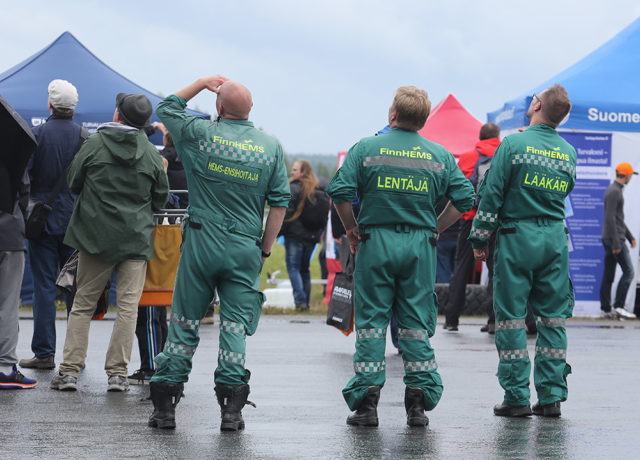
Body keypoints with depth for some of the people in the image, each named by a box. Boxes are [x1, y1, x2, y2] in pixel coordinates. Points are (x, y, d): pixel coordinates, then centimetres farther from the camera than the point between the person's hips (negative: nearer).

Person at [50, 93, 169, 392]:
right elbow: (160, 199, 7)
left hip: (95, 236, 0)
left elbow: (74, 183, 7)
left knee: (83, 304, 7)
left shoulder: (94, 145, -4)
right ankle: (117, 372, -1)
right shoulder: (151, 154, -1)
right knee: (128, 305, 3)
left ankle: (69, 370, 3)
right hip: (136, 238, 0)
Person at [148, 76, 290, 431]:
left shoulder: (201, 134, -4)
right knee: (235, 324, 3)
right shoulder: (271, 146, 1)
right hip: (246, 248, 1)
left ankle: (165, 405, 7)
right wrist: (266, 246, 9)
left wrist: (201, 83, 18)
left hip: (202, 241, -1)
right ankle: (232, 408, -3)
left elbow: (166, 109, 14)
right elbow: (280, 201, 2)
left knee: (185, 322, 5)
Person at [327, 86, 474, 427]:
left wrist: (351, 229, 4)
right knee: (416, 324, 7)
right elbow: (464, 198, 2)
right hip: (419, 245, 2)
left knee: (371, 322, 4)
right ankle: (418, 403, 4)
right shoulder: (440, 155, 5)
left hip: (375, 243, -1)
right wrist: (436, 228, 10)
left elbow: (339, 191, -9)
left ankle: (366, 402, 0)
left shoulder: (367, 148, -2)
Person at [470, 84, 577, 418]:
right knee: (553, 318, 8)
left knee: (511, 317, 1)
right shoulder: (568, 152, 5)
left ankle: (517, 397, -1)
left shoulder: (513, 144, -9)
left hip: (517, 237, -4)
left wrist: (479, 239, -2)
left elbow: (492, 194, -8)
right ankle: (551, 396, 7)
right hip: (555, 239, 4)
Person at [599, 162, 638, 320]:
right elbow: (610, 218, -20)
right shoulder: (614, 191, -14)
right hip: (614, 237, -10)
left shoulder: (614, 190, 19)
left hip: (609, 239, 10)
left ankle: (605, 309, 8)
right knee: (628, 271, -9)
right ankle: (618, 306, -12)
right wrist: (616, 243, -22)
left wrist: (630, 237, 28)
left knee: (608, 274, 8)